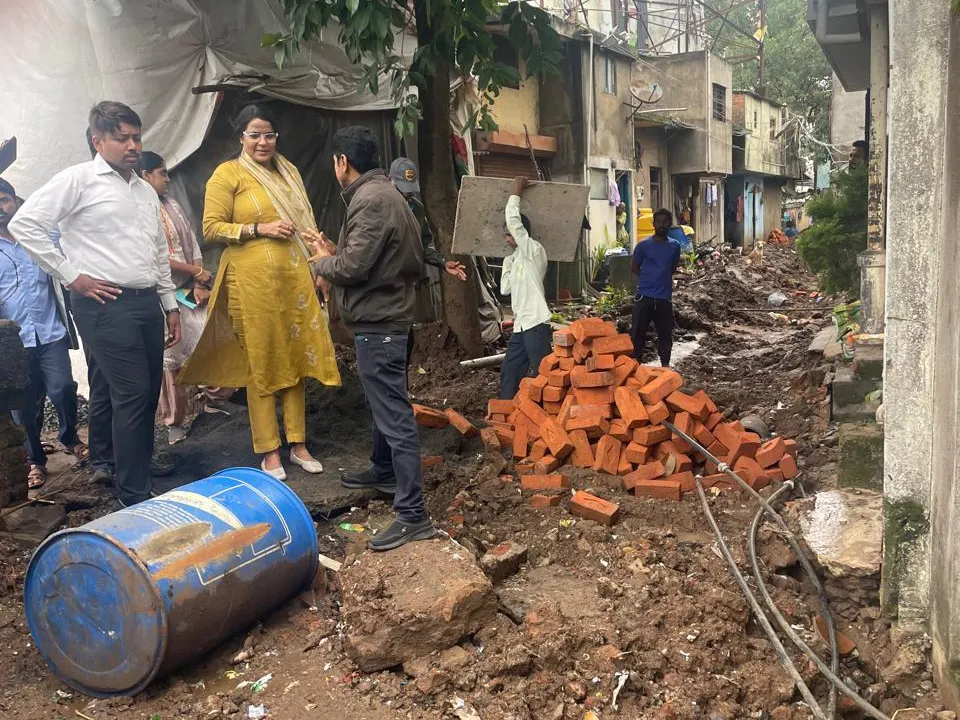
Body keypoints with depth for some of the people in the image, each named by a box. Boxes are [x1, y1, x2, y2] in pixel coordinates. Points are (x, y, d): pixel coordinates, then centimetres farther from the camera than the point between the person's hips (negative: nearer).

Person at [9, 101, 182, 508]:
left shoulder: (146, 191, 19)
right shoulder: (79, 179, -3)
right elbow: (25, 224, -8)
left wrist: (170, 305, 20)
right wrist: (71, 276, -9)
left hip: (147, 302, 7)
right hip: (105, 304, -7)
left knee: (149, 393, 10)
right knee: (132, 394, -10)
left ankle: (137, 469, 25)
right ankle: (134, 497, -1)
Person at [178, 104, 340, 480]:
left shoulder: (288, 170, 17)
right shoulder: (228, 174, -1)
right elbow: (211, 227, -6)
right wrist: (259, 229, -13)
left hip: (294, 276, 6)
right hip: (253, 280, -5)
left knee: (295, 360, 9)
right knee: (261, 364, 0)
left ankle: (298, 443, 19)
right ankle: (269, 452, 9)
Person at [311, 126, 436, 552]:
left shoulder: (370, 201, -18)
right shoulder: (384, 193, 15)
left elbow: (352, 267, -21)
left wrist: (323, 260, -2)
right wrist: (337, 253, 12)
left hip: (377, 323, -11)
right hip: (387, 316, 11)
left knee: (394, 414, -10)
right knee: (384, 403, 25)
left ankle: (413, 516, -8)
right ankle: (384, 471, 45)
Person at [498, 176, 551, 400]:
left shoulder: (533, 249, -5)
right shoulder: (516, 257, 20)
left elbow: (513, 220, -13)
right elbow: (505, 289, 16)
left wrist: (516, 194, 1)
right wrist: (508, 263, 14)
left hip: (536, 324, -9)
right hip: (521, 325, 9)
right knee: (509, 372, 12)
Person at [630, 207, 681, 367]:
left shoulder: (674, 246, 2)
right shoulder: (643, 245, -4)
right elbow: (635, 268, 6)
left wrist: (662, 279, 5)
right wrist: (649, 279, 1)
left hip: (665, 297, 2)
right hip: (644, 296, -2)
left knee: (665, 333, 10)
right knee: (638, 332, 2)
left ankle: (665, 363, 24)